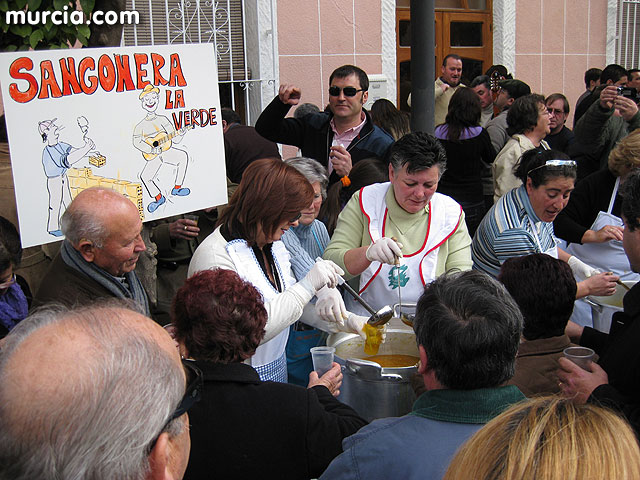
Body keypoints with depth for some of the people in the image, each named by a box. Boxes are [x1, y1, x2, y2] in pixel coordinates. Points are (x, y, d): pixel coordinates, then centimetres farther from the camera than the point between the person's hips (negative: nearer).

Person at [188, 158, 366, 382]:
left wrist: (345, 321, 2)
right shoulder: (215, 256, -23)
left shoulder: (271, 243, 6)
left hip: (276, 369, 8)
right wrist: (306, 286, -29)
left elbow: (289, 301, 16)